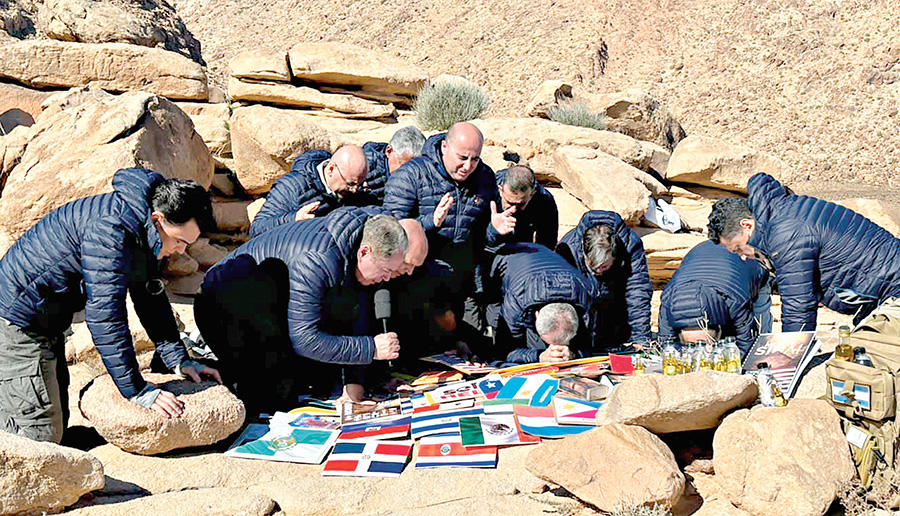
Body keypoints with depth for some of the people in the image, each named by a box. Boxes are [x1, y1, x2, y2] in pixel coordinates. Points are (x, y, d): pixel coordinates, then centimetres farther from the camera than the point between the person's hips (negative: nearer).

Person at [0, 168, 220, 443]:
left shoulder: (141, 230, 1)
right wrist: (137, 390, -26)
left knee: (57, 421, 16)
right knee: (42, 437, -8)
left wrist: (178, 360, 8)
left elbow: (149, 295, 12)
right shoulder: (109, 230, -29)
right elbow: (104, 315, -30)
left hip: (46, 324, 10)